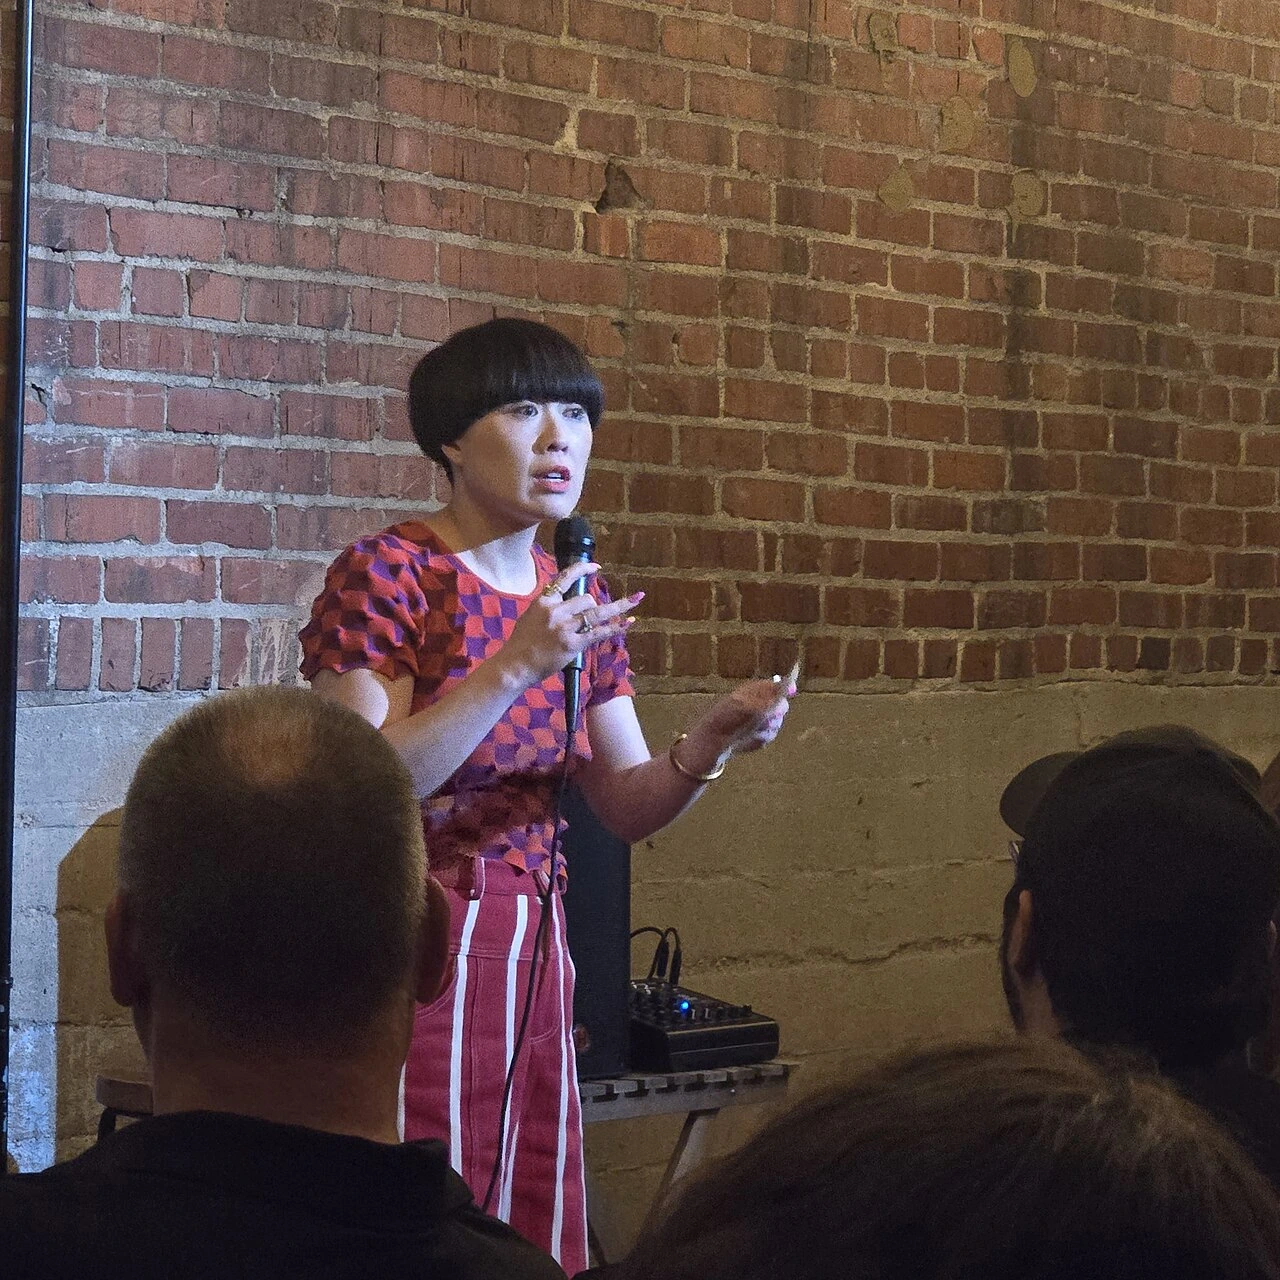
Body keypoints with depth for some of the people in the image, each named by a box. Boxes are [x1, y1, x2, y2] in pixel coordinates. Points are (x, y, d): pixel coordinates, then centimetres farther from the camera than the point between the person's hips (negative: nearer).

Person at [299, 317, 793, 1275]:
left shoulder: (579, 595, 9)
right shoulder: (386, 575, -10)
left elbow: (629, 807, 10)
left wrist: (713, 742, -10)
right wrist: (516, 666, -25)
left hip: (536, 953, 6)